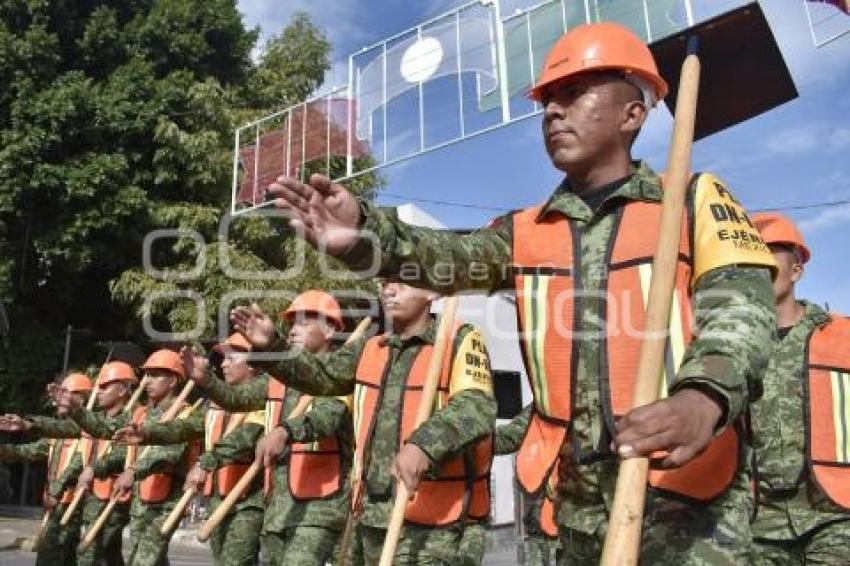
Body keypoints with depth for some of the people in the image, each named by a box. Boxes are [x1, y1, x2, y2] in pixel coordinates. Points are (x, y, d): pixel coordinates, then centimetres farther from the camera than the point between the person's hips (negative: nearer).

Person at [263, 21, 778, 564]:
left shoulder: (696, 200, 1)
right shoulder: (524, 231, 10)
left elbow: (740, 302, -12)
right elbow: (450, 257, -7)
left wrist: (703, 395, -33)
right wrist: (365, 233, -28)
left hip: (685, 490, -3)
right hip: (576, 497, 4)